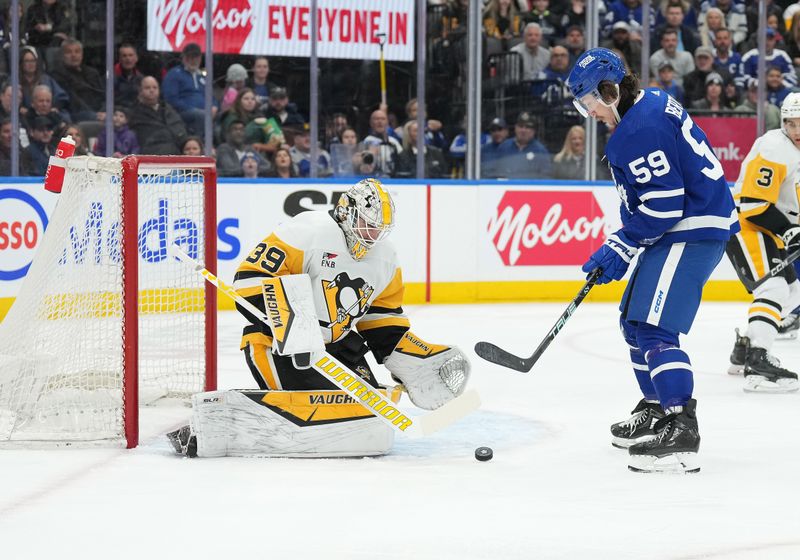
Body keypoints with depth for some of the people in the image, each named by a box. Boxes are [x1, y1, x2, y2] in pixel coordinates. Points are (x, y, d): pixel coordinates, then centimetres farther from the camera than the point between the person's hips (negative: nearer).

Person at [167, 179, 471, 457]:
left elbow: (383, 317, 18)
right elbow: (251, 277, -21)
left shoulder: (383, 257, 9)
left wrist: (409, 359, 5)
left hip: (334, 347, 9)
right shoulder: (309, 231, -17)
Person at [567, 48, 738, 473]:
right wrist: (622, 244, 19)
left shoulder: (642, 128, -21)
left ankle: (681, 432, -22)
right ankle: (657, 410, 32)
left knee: (654, 329, -17)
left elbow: (664, 203, -24)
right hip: (679, 227, 11)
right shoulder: (650, 105, 12)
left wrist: (621, 247, -16)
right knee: (635, 320, 19)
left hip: (693, 231, -11)